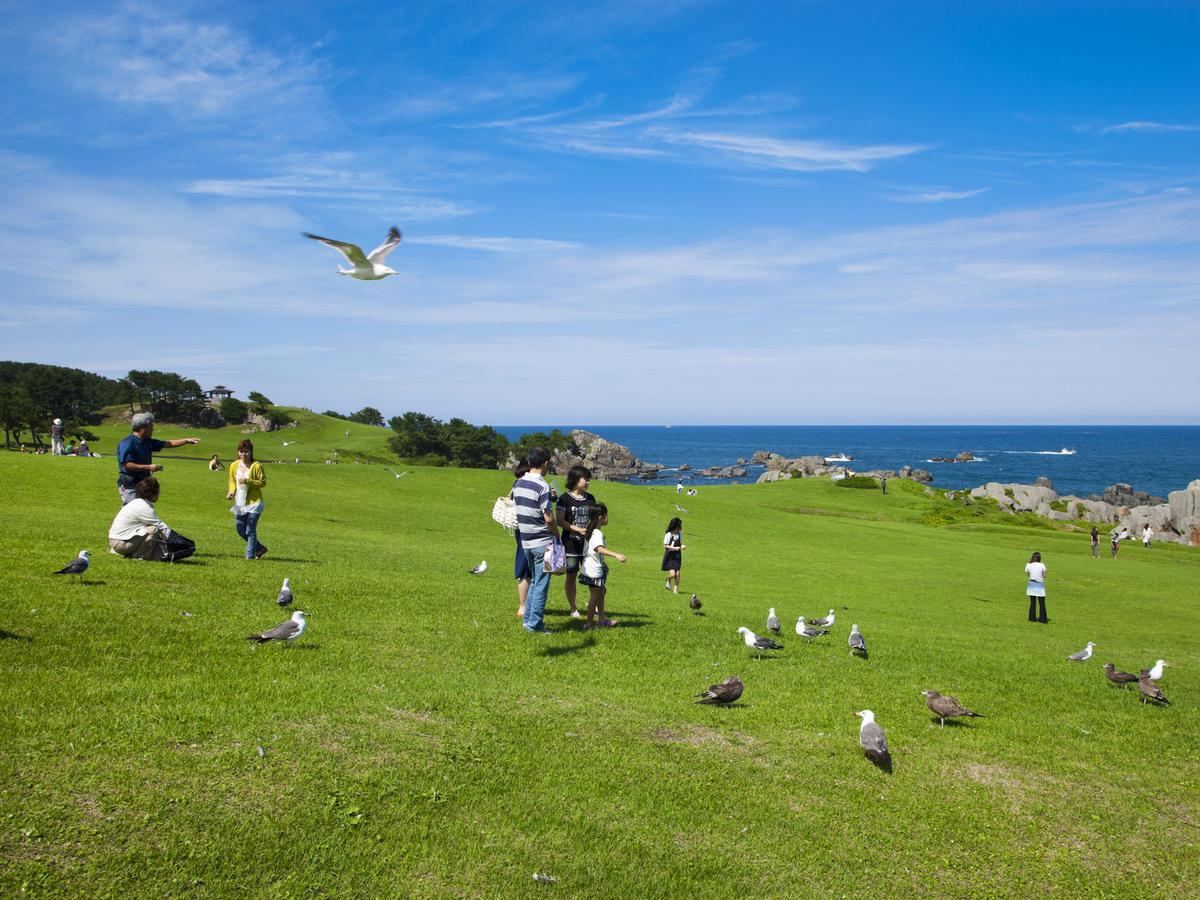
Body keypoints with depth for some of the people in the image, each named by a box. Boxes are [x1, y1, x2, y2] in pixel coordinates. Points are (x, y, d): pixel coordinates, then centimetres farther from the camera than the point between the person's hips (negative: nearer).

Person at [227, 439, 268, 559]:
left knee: (250, 531, -5)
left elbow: (263, 482, -9)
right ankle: (260, 548, 27)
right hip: (239, 503, 6)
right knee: (241, 531, 10)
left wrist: (247, 481, -21)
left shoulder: (256, 466, -11)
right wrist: (231, 491, -4)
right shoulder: (234, 466, 5)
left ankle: (249, 556, 5)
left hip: (253, 502, -6)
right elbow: (232, 481, 16)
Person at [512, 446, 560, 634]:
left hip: (526, 541, 7)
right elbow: (549, 519, -17)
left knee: (534, 581, 20)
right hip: (542, 542, -7)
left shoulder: (518, 483, 5)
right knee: (541, 584, 1)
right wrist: (557, 536, -3)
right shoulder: (542, 486, -17)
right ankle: (535, 624, 4)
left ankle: (527, 619, 23)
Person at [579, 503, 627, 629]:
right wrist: (616, 555, -49)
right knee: (595, 596, -1)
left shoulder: (589, 531, 9)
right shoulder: (598, 534, -21)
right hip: (594, 570, -10)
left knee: (602, 590, 21)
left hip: (589, 568, 10)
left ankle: (601, 619, 26)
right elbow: (599, 548, -39)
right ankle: (589, 622, 5)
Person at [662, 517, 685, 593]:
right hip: (670, 556, -5)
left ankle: (676, 589, 12)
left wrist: (682, 546, -4)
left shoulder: (679, 533, 4)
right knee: (672, 574, -12)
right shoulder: (669, 534, -14)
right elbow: (665, 545, -11)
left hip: (677, 556, 5)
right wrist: (674, 548, -21)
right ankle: (668, 580, 23)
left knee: (677, 574, 0)